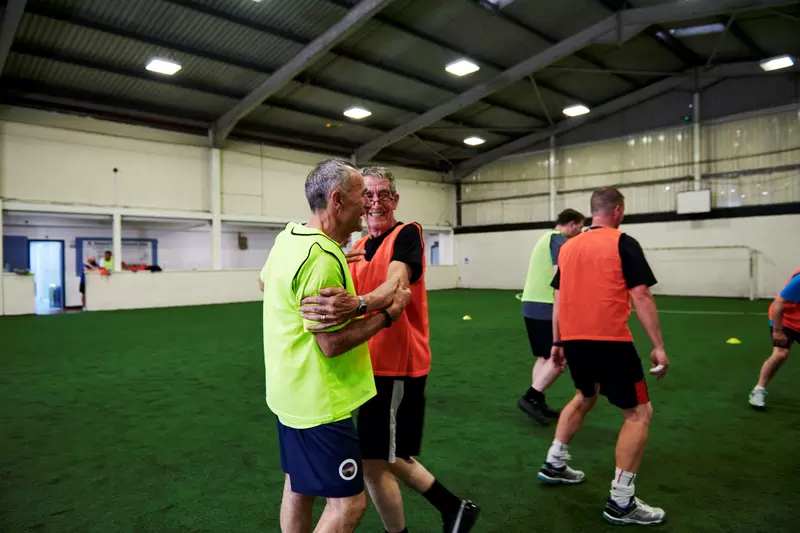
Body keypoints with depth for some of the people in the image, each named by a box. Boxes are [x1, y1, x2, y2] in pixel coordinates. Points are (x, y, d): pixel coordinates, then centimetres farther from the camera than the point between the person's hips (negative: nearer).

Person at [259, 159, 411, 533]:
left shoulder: (289, 235, 4)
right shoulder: (322, 258, -26)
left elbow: (264, 281, 22)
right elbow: (332, 343, -24)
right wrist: (389, 313, -14)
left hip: (293, 392, 10)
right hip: (318, 401, -10)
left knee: (298, 487, 22)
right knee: (348, 503, 1)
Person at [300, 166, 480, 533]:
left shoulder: (407, 234, -12)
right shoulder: (359, 247, 12)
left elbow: (396, 285, -33)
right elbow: (352, 296, 16)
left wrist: (357, 304, -52)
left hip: (397, 366, -8)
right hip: (377, 364, 8)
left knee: (373, 464, 0)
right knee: (387, 457, 18)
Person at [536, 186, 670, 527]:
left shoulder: (568, 247, 12)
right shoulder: (623, 243, -5)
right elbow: (641, 297, -11)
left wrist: (557, 342, 22)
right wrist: (658, 346, -6)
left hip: (573, 339, 7)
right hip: (610, 341, -6)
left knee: (584, 398, 29)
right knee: (639, 413, 7)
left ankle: (554, 465, 35)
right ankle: (621, 502, 7)